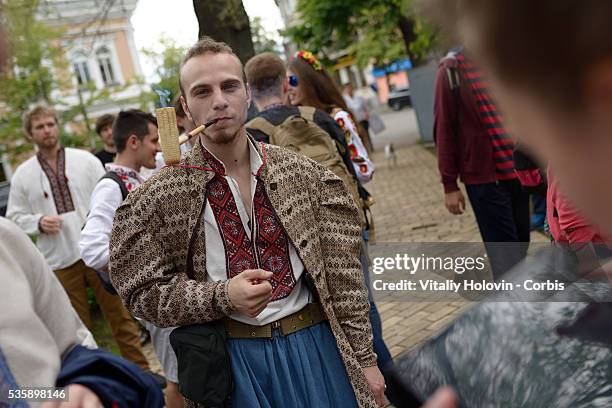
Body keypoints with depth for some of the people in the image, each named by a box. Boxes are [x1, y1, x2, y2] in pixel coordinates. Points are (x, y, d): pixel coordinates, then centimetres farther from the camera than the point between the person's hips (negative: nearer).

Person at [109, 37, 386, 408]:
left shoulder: (304, 172, -2)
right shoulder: (158, 199, -8)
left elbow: (342, 275, 1)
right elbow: (142, 292, -5)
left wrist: (364, 358, 3)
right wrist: (222, 296, -20)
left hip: (316, 343, 2)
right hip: (234, 358, -1)